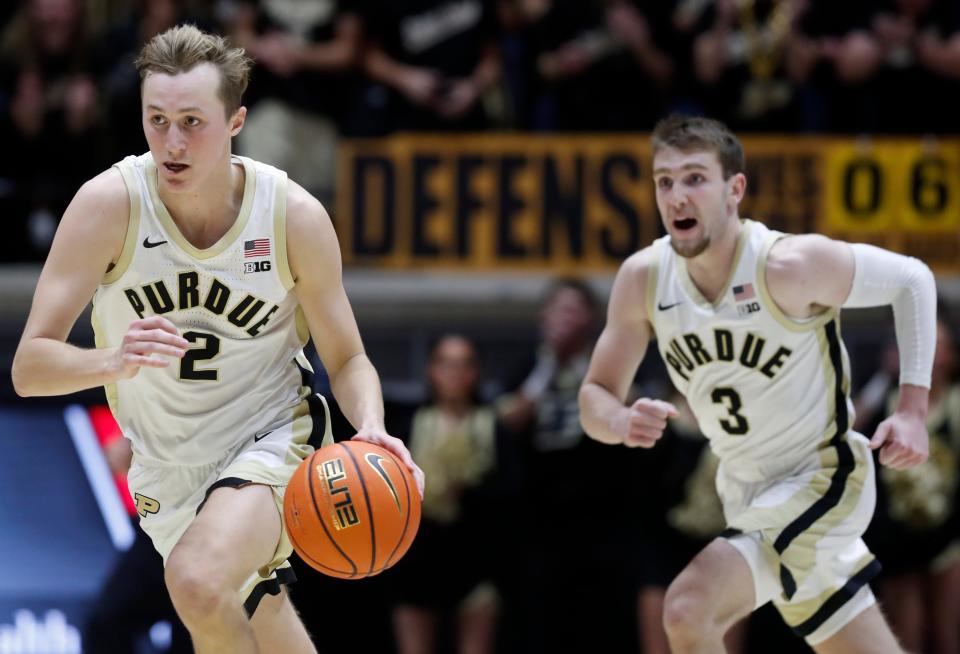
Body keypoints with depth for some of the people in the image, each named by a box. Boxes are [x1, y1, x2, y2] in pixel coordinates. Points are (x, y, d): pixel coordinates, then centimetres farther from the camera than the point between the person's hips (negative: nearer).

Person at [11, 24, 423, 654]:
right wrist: (113, 361, -43)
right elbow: (30, 367, -21)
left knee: (198, 582, -32)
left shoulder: (295, 216, -16)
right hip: (166, 470, 3)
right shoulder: (109, 205, -18)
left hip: (269, 442, -3)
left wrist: (372, 428, -26)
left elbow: (347, 359, -3)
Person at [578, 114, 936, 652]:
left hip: (820, 481, -6)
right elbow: (595, 398, -1)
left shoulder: (789, 265, -24)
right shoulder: (644, 279, -8)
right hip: (748, 496, 6)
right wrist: (623, 422, -26)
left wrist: (913, 410, -17)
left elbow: (912, 279, -10)